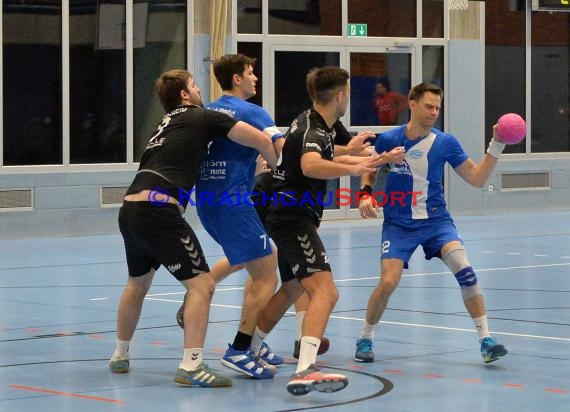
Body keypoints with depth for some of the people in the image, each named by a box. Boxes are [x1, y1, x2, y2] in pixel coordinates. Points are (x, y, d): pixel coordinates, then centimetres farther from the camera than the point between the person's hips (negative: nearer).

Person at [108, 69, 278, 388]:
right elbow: (261, 141, -1)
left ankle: (120, 356, 41)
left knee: (138, 284, 28)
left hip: (130, 209, 8)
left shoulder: (167, 124, 26)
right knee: (202, 284, -5)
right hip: (158, 211, -8)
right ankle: (191, 366, -13)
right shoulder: (202, 117, 3)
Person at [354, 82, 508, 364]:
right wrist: (365, 194, -6)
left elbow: (477, 179, -3)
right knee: (388, 282, -17)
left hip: (436, 220, 0)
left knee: (463, 269, -23)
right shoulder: (388, 140, -5)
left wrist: (496, 146, -13)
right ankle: (365, 339, 10)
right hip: (398, 223, 0)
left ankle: (485, 340, -15)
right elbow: (369, 172, 13)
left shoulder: (445, 142, -4)